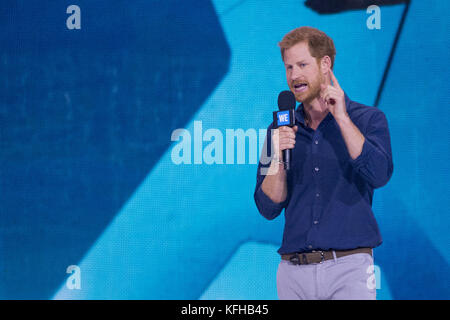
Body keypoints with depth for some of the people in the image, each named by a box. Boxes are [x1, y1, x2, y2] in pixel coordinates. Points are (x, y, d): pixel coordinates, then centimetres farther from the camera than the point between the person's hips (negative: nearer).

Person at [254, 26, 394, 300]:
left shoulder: (368, 119, 4)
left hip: (348, 267, -3)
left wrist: (342, 117, -11)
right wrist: (278, 157, -9)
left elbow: (379, 175, -14)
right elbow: (269, 208, 7)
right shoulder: (281, 129, 12)